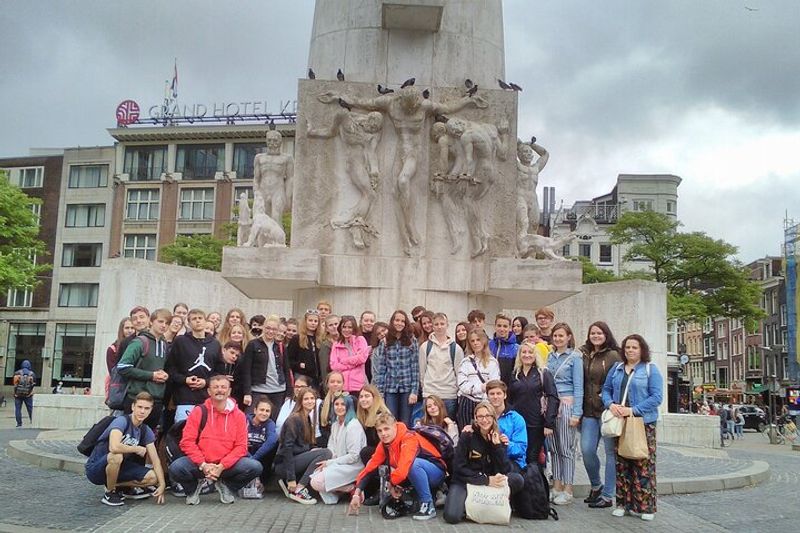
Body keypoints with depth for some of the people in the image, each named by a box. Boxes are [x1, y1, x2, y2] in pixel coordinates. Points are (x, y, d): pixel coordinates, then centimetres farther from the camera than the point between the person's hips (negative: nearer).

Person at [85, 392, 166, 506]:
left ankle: (114, 485, 9)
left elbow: (155, 460, -2)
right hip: (95, 468, -6)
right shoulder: (122, 421, -22)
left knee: (152, 477, -11)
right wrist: (137, 449, -23)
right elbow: (114, 447, -40)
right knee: (117, 456, -37)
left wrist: (162, 485, -12)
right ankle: (109, 493, -12)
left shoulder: (146, 431, -1)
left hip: (117, 468, 6)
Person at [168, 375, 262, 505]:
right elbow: (187, 442, -6)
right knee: (175, 468, -29)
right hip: (200, 464, -1)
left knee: (255, 467, -22)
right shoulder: (199, 411, -2)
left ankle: (226, 486, 9)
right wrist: (203, 465, -16)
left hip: (227, 465, 1)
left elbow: (241, 446, -3)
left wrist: (222, 466, -16)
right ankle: (193, 488, 8)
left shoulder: (239, 415, 1)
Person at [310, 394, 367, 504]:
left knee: (317, 482, -18)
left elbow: (354, 456, -19)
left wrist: (329, 463, -14)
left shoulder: (353, 425, -15)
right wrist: (326, 461, -8)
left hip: (352, 467, -8)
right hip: (340, 464, 8)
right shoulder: (335, 424, 12)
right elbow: (332, 449, 15)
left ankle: (352, 488, -7)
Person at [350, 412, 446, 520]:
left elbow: (403, 469, -39)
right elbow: (371, 467, -4)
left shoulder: (409, 439, -27)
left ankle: (428, 505, -20)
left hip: (436, 472, -8)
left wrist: (391, 484, -21)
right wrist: (357, 492, -13)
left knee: (413, 463, -37)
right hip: (416, 475, 8)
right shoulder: (385, 444, -2)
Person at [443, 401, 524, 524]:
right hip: (464, 481, -3)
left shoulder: (499, 438, 2)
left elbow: (505, 470, -8)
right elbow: (459, 468, -12)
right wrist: (486, 479, -20)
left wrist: (497, 445, -17)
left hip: (490, 483, 3)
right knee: (452, 516, -30)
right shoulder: (467, 436, -7)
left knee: (518, 480, -22)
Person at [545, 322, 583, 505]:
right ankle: (557, 486, 17)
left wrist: (576, 413, -11)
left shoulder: (574, 357, -2)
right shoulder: (550, 357, 13)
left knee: (566, 448, -2)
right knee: (553, 447, 8)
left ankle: (567, 490, 6)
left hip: (566, 404, -5)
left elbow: (578, 387, -6)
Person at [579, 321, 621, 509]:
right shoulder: (584, 355, 11)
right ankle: (596, 486, 25)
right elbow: (581, 383, 14)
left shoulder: (613, 356, -5)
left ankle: (607, 495, 14)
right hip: (589, 411, 5)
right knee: (586, 450, 1)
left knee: (611, 452, 4)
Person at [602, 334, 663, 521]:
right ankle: (623, 503, 17)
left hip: (643, 423, -4)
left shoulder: (650, 369, -1)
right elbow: (606, 390, 14)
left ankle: (646, 506, 8)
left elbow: (656, 397, -9)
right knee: (621, 464, 8)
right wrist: (611, 404, -8)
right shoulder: (616, 369, 12)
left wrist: (633, 410, -17)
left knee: (643, 465, -3)